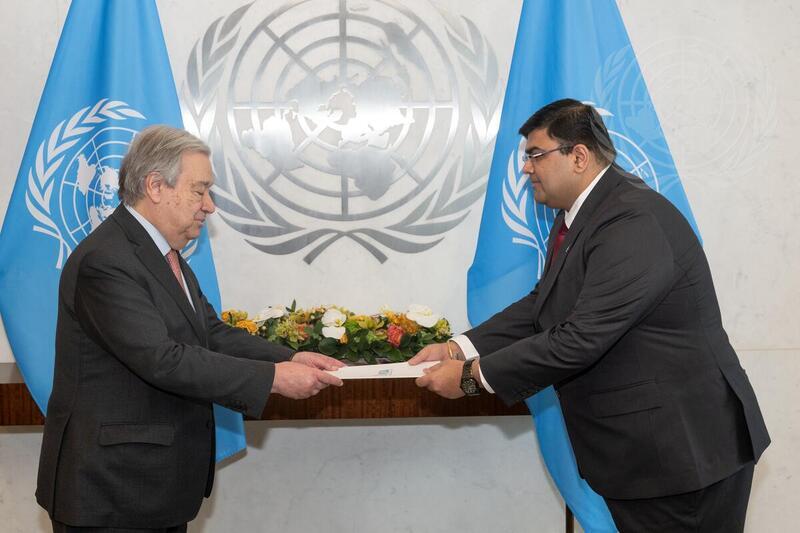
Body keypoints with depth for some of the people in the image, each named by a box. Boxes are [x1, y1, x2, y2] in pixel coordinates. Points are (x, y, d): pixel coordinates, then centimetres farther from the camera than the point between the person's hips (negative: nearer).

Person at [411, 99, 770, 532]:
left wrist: (472, 376, -19)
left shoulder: (634, 223, -23)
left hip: (683, 446, -9)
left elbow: (580, 339, -26)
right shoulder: (579, 212, 7)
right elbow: (541, 305, 12)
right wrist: (459, 348, 0)